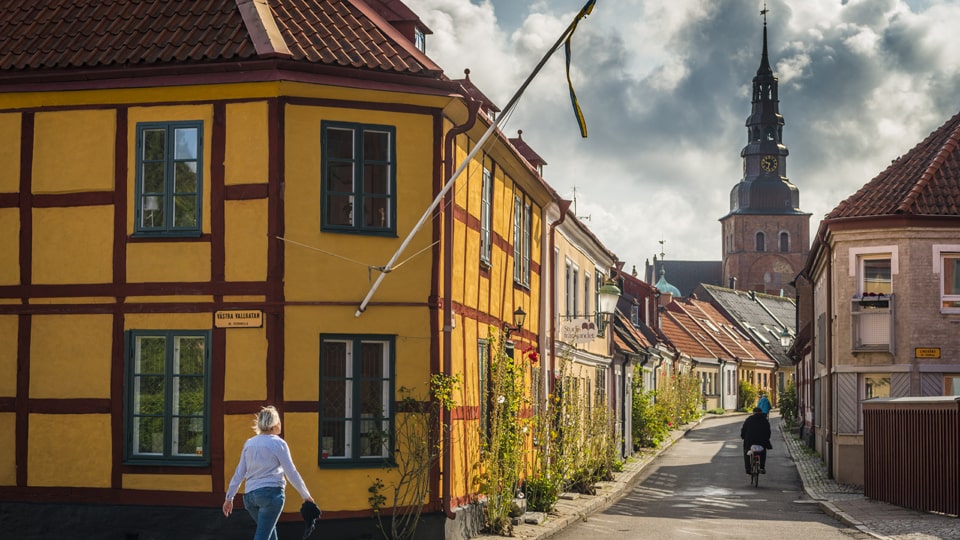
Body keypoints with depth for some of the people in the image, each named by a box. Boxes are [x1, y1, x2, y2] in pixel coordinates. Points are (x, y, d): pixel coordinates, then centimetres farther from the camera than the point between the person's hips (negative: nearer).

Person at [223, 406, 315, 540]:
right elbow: (291, 473, -3)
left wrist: (229, 497, 18)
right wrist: (306, 496, 6)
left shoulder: (249, 443, 10)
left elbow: (239, 473, 11)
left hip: (250, 495, 6)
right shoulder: (278, 443, -5)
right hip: (271, 493, -6)